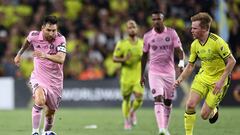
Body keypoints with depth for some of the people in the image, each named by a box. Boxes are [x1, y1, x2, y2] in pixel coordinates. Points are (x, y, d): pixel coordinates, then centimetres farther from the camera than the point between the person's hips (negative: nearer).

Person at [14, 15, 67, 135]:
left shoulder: (60, 39, -16)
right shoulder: (34, 35, -11)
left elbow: (61, 59, -31)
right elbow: (27, 41, 16)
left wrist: (46, 55, -47)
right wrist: (19, 54, 28)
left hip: (55, 80, 1)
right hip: (38, 77, -1)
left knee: (51, 111, 12)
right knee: (40, 101, -30)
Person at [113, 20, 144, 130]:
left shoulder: (142, 43, 6)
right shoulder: (122, 44, -3)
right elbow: (114, 58, -1)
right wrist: (123, 59, -20)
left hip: (139, 75, 1)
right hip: (126, 75, -1)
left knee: (139, 97, -16)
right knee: (126, 99, 5)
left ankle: (133, 111, 17)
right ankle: (127, 121, 25)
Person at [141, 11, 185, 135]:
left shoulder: (171, 33, -1)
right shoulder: (147, 36, 2)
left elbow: (179, 50, -6)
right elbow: (144, 56, 11)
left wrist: (181, 62, -27)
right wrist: (142, 75, 13)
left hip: (169, 72, 1)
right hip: (154, 72, -1)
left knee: (168, 101, 9)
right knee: (158, 99, -17)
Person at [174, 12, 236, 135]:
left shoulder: (217, 42, -21)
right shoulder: (195, 44, -1)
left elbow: (232, 61, -17)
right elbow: (190, 66, 9)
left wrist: (221, 81, -22)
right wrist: (180, 79, -6)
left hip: (217, 81, -5)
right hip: (202, 77, 5)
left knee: (204, 115, -5)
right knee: (190, 104, -15)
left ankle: (214, 111, 32)